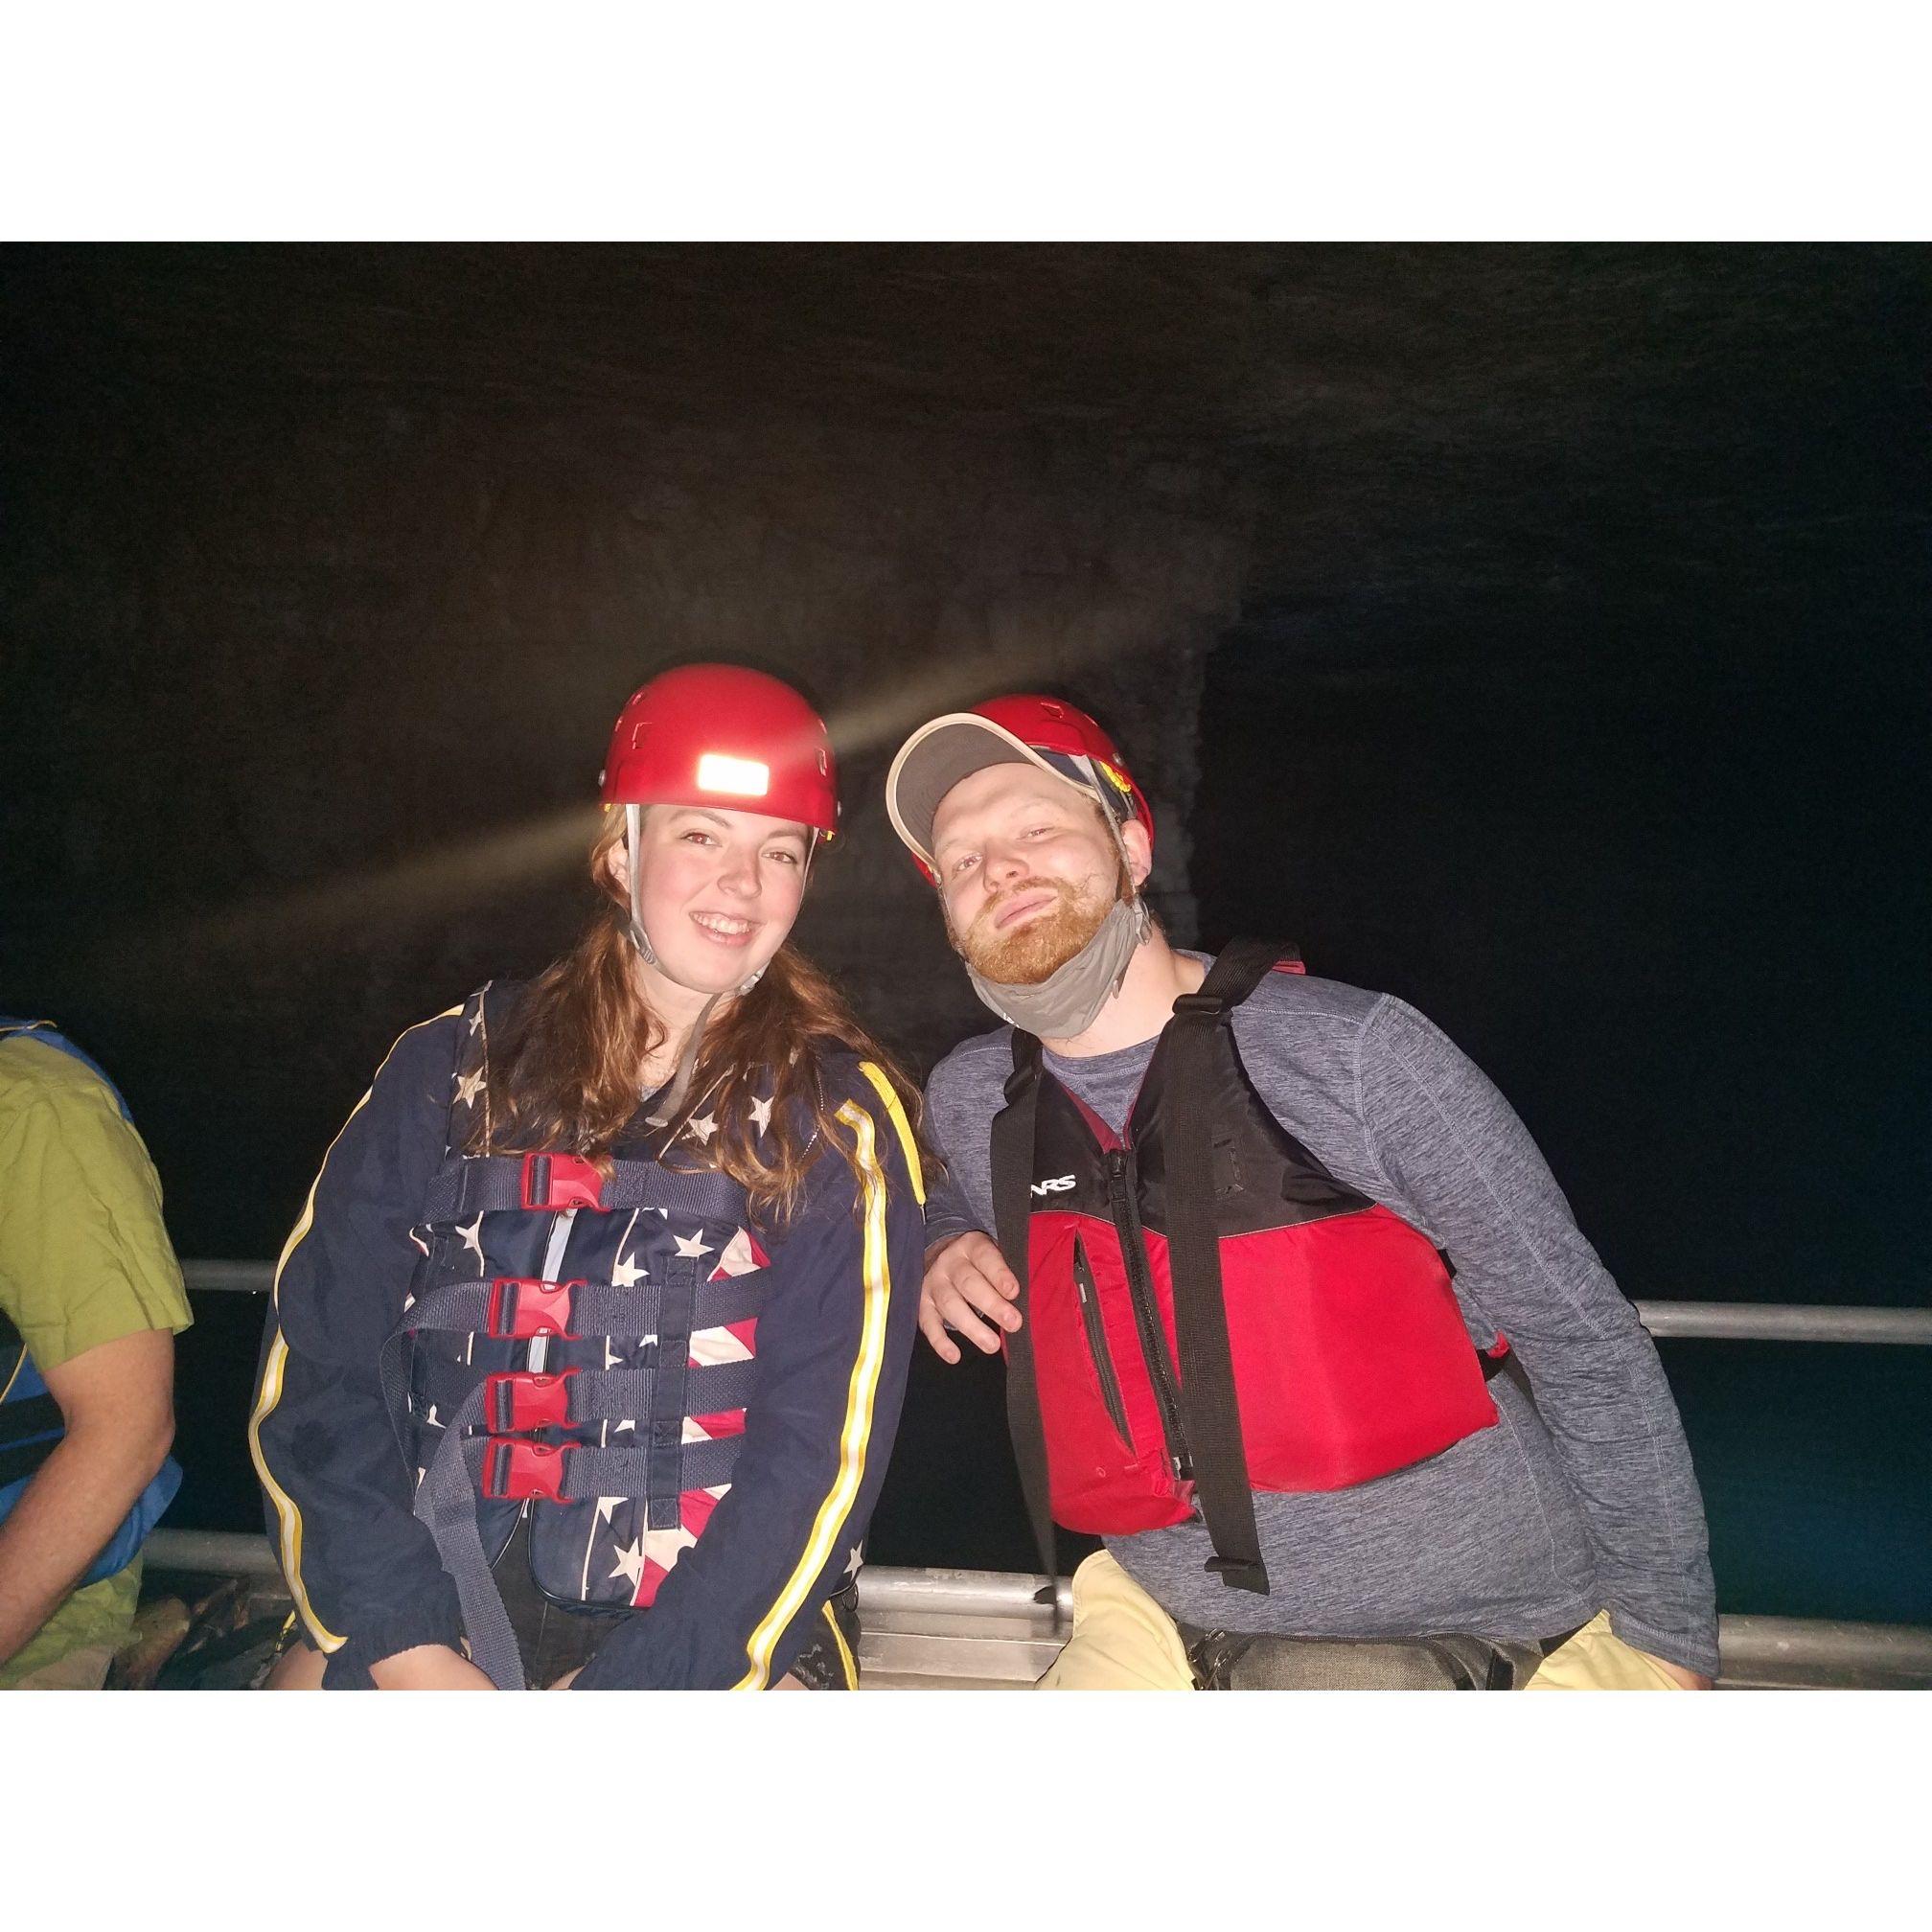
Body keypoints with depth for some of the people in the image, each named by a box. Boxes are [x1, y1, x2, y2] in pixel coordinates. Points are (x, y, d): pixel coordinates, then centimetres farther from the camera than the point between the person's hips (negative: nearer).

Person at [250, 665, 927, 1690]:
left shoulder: (836, 1115, -1)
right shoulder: (454, 1067, 6)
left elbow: (822, 1450, -7)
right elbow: (315, 1365, 2)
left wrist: (623, 1697, -14)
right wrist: (406, 1650, -9)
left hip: (702, 1621, -2)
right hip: (441, 1595, 3)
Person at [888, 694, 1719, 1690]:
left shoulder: (1351, 1051, -15)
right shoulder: (969, 1102, -3)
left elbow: (1583, 1340, -8)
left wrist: (1668, 1632, -4)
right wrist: (946, 1246, 0)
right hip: (1171, 1628, 4)